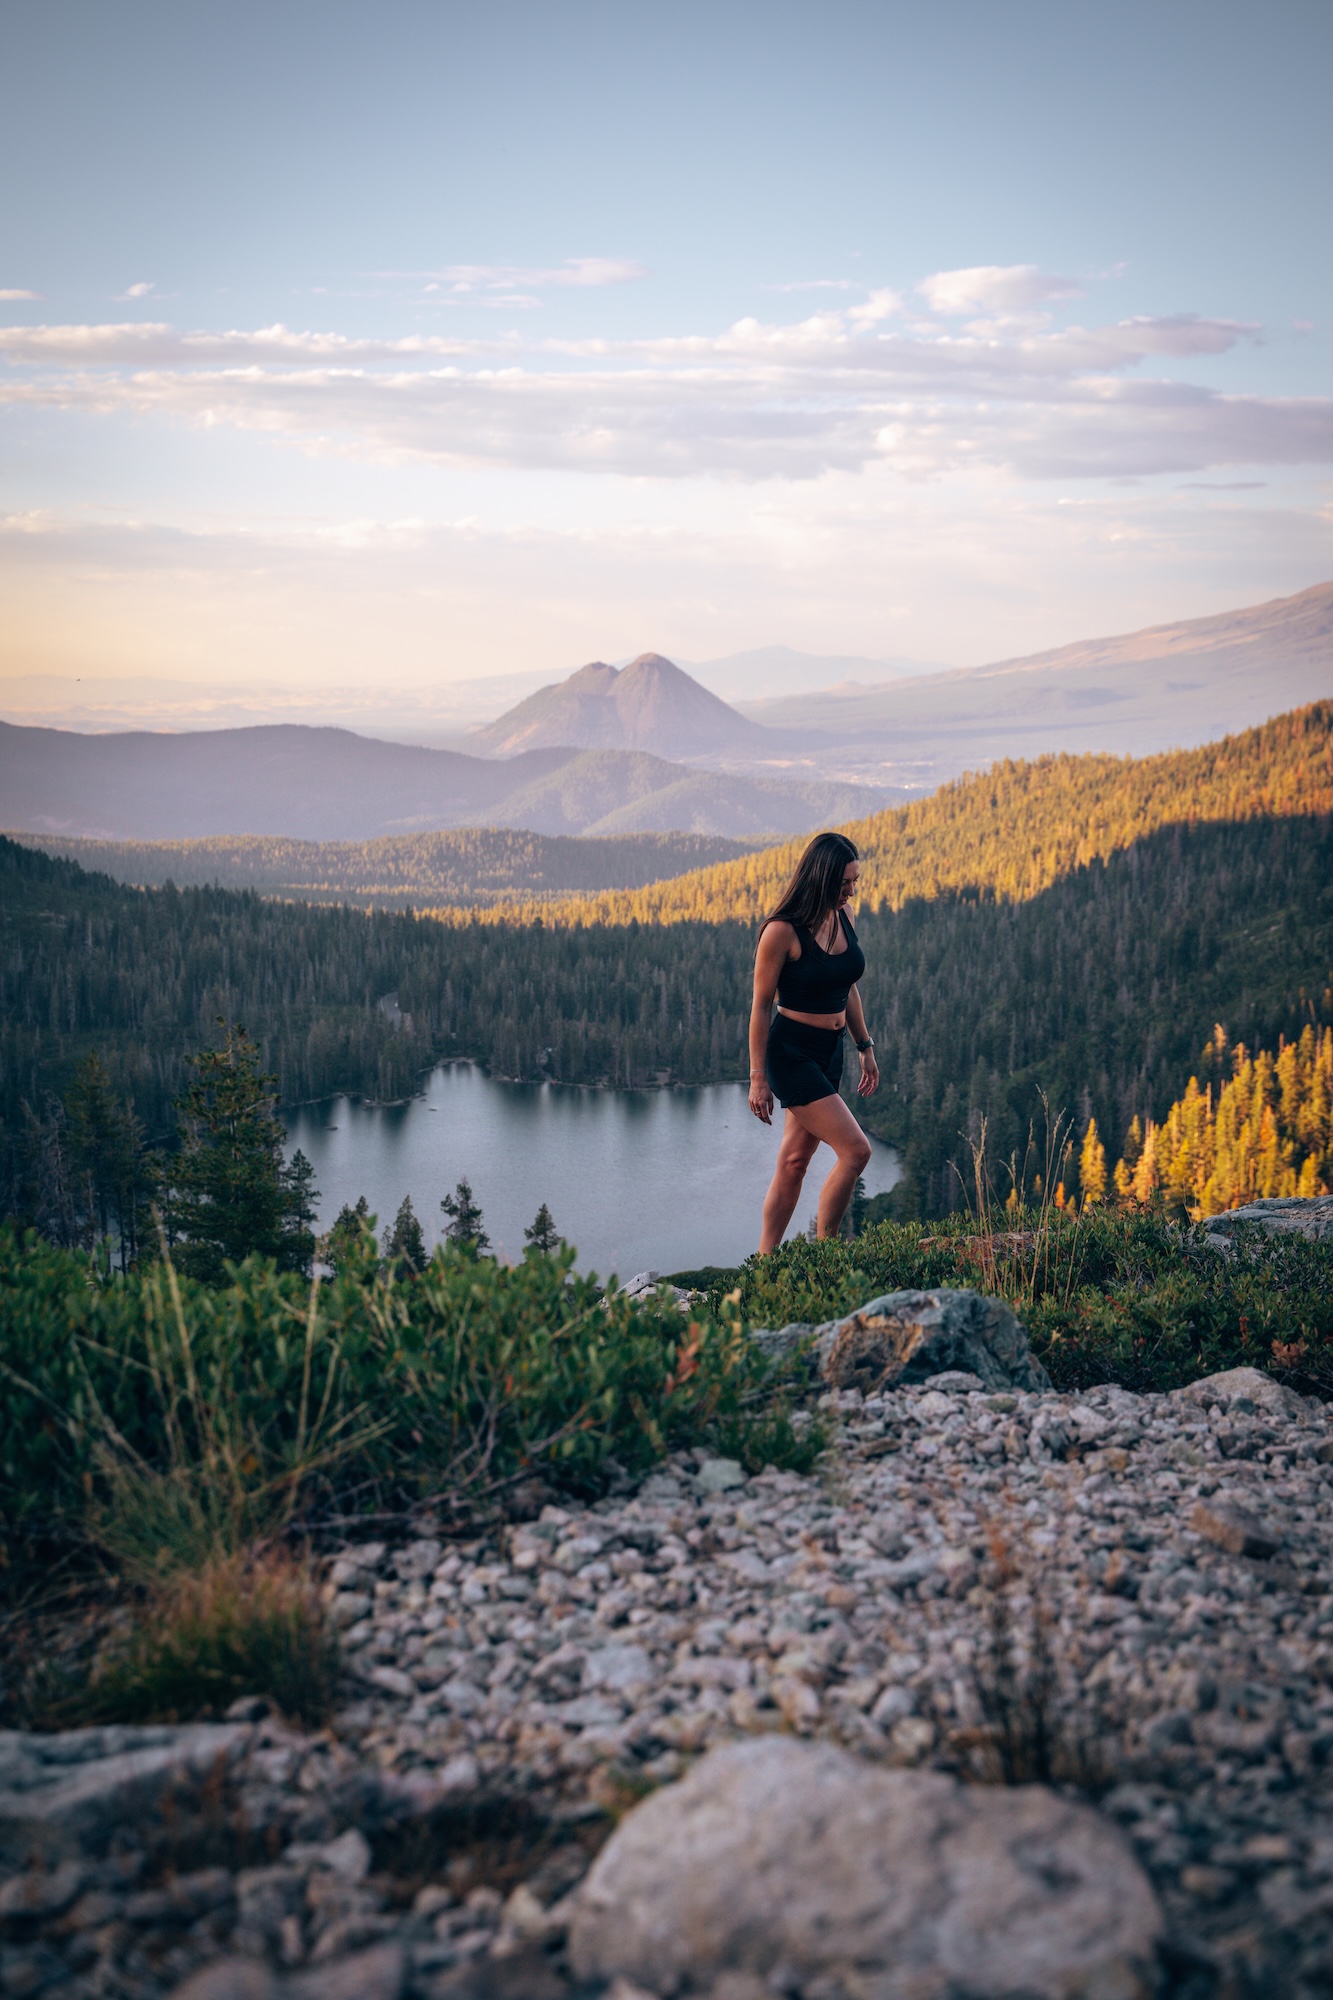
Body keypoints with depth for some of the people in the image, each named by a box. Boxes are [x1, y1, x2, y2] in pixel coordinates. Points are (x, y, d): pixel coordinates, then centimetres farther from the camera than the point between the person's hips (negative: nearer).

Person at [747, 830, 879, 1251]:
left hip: (829, 1052, 7)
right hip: (791, 1053, -7)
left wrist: (865, 1047, 17)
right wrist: (758, 1077, -13)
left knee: (794, 1161, 10)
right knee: (855, 1150, -12)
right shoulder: (783, 931, -18)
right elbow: (761, 1005, -13)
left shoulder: (842, 917, 3)